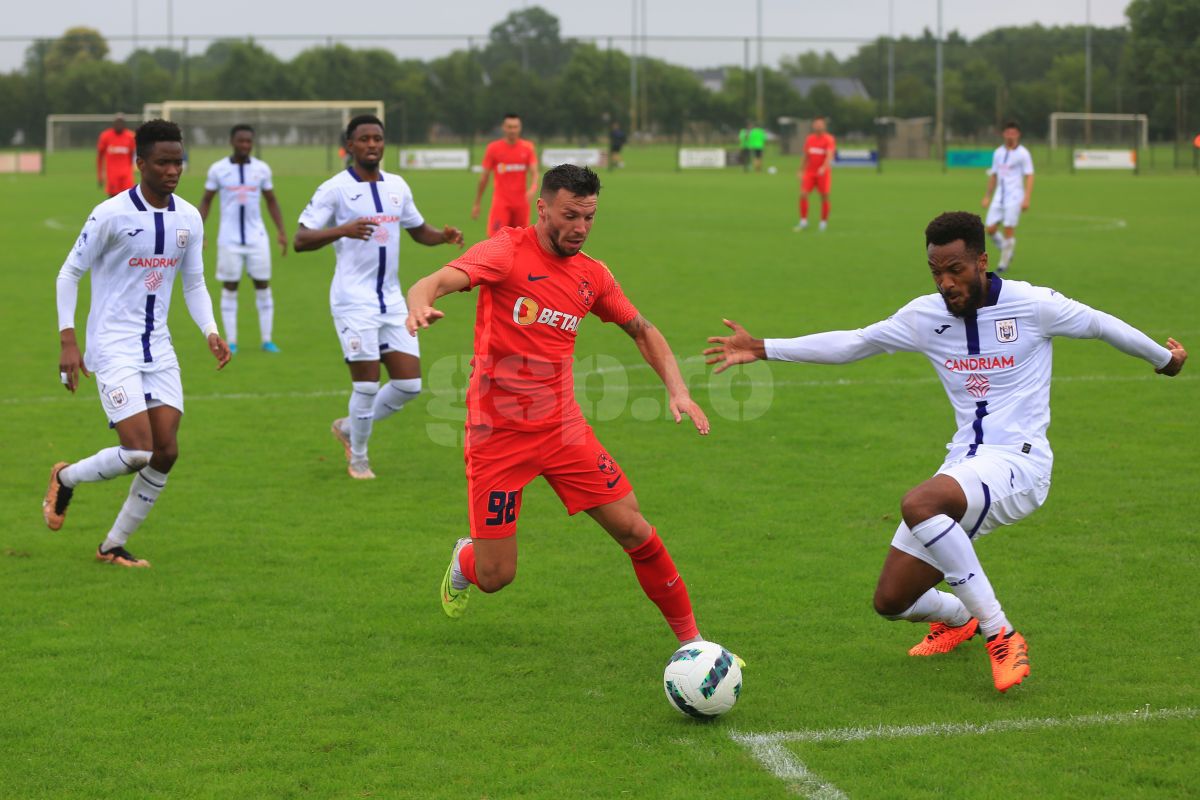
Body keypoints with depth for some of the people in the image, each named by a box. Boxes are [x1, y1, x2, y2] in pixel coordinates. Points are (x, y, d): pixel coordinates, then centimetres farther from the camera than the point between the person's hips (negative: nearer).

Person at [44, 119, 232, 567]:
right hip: (113, 348, -6)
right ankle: (66, 479, 16)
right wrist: (68, 341, -11)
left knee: (166, 453, -2)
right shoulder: (111, 214, -12)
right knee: (137, 451, -15)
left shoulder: (189, 218, 5)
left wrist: (210, 333, -2)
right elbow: (69, 274, -4)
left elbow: (194, 284, 15)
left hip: (158, 349, 6)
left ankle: (113, 546, 14)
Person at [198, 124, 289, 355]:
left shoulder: (262, 169, 2)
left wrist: (281, 231, 4)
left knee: (263, 286, 2)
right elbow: (206, 201, 6)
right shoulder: (218, 169, -2)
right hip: (229, 239, -1)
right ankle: (231, 342, 6)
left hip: (257, 237, 1)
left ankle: (267, 340, 8)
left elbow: (271, 201, 11)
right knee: (230, 288, 2)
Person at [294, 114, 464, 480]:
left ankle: (349, 427, 25)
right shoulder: (335, 189, -6)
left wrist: (444, 236, 2)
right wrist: (343, 230, -29)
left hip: (392, 299, 6)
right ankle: (358, 458, 15)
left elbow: (418, 229, 25)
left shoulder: (397, 186, 12)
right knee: (367, 382, -7)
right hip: (354, 300, -6)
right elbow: (301, 240, -12)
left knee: (409, 383, 2)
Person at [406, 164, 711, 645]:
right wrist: (420, 305, -49)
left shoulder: (592, 275, 7)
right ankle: (465, 560, 36)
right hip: (497, 435, -4)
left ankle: (691, 638, 14)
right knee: (495, 577, -2)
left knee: (633, 530, -3)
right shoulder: (508, 251, -9)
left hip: (563, 428, 4)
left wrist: (677, 390, 5)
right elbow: (435, 282, -24)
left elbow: (642, 331, 21)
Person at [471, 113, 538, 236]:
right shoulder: (493, 148, -1)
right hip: (501, 202, -2)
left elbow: (534, 173, -4)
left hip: (521, 202, 2)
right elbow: (484, 177, 4)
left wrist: (533, 189, -27)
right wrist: (476, 204, 6)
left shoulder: (528, 148, 3)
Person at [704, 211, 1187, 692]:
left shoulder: (1031, 305, -8)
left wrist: (1163, 358, 24)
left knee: (918, 504, -36)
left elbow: (1100, 325, 8)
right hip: (964, 467, 6)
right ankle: (957, 618, 40)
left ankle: (1000, 635, -24)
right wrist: (763, 349, 7)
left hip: (1019, 463, -6)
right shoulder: (926, 316, 5)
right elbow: (851, 344, 14)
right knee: (890, 601, 2)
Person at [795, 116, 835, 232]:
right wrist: (802, 171, 17)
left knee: (824, 197, -2)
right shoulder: (809, 139, 8)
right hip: (810, 172, 4)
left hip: (823, 173, -4)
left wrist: (824, 168, -37)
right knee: (803, 194, -9)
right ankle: (803, 221, -1)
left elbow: (829, 155, -22)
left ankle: (823, 223, 10)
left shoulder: (829, 139, -8)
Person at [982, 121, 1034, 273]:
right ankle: (1006, 252, 20)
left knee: (1009, 230, -8)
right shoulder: (998, 153, 12)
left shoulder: (1023, 154, -4)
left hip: (1014, 197, -5)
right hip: (999, 197, 5)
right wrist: (987, 196, 19)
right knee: (991, 228, -3)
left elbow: (1029, 177, -7)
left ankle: (1004, 263, 3)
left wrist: (1026, 199, -16)